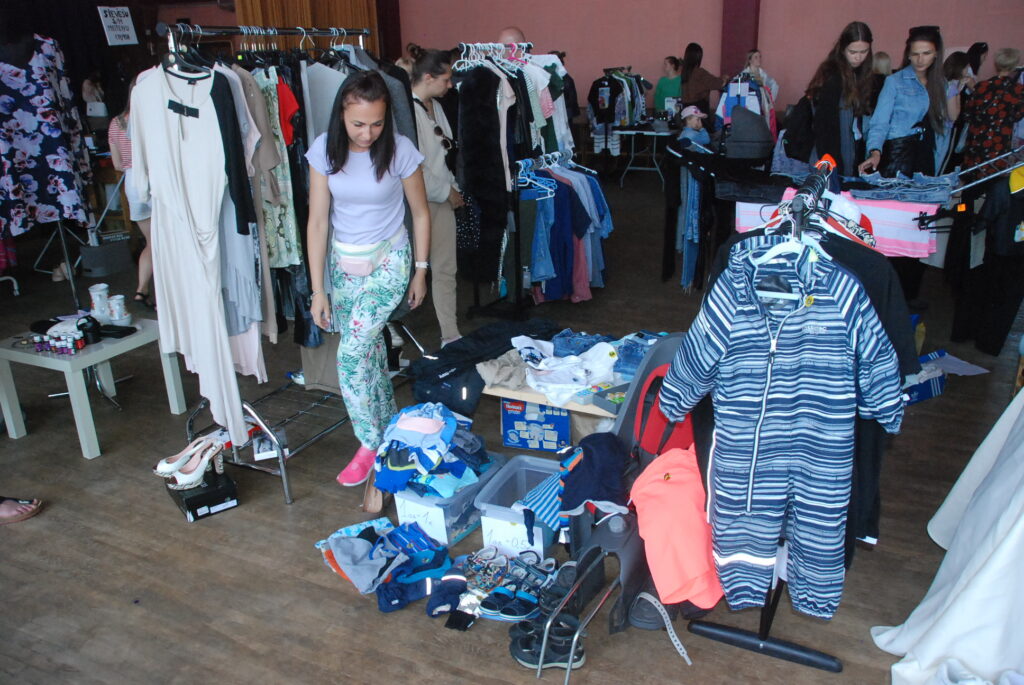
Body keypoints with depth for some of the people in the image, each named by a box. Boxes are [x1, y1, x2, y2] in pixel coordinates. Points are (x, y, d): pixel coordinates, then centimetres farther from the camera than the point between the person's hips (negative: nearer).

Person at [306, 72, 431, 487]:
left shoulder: (400, 150, -15)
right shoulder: (324, 150, -9)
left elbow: (420, 214, -3)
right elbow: (318, 221, -7)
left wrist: (420, 272, 1)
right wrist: (318, 290, -7)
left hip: (388, 261, -3)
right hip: (343, 262, 4)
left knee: (351, 354, -13)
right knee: (368, 348, 12)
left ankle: (370, 444, 5)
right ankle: (388, 424, 33)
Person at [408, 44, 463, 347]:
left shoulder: (435, 106, 10)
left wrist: (453, 188, 8)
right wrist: (447, 192, -12)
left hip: (443, 198, 8)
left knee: (445, 269, 9)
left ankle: (451, 335, 16)